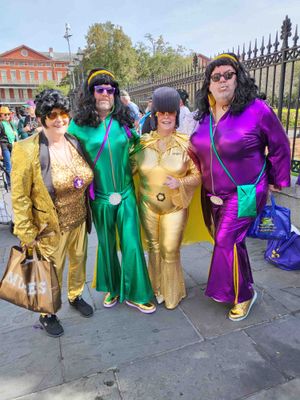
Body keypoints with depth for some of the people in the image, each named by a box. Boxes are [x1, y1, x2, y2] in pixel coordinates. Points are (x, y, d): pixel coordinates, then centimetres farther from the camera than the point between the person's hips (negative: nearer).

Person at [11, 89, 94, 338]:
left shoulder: (76, 143, -2)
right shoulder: (26, 150, -19)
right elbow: (20, 198, -15)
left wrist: (87, 213, 11)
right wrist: (26, 233, -13)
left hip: (79, 221, 5)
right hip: (51, 227, -5)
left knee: (79, 261, 23)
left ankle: (75, 296, 51)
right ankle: (47, 313, 41)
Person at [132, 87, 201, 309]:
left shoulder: (186, 143, -7)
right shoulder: (143, 142, -1)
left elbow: (197, 175, -5)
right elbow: (131, 168, 10)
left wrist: (180, 183, -21)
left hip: (175, 207, -2)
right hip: (148, 205, 3)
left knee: (170, 251, 4)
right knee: (154, 248, 15)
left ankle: (172, 293, 31)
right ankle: (157, 289, 38)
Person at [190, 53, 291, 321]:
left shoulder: (256, 109, -14)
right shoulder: (205, 115, 2)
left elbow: (280, 147, -5)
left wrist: (278, 180, 1)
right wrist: (207, 188, 16)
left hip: (244, 193, -6)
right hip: (213, 194, 6)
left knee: (226, 241, -11)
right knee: (231, 241, 16)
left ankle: (242, 294, 13)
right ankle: (246, 287, 38)